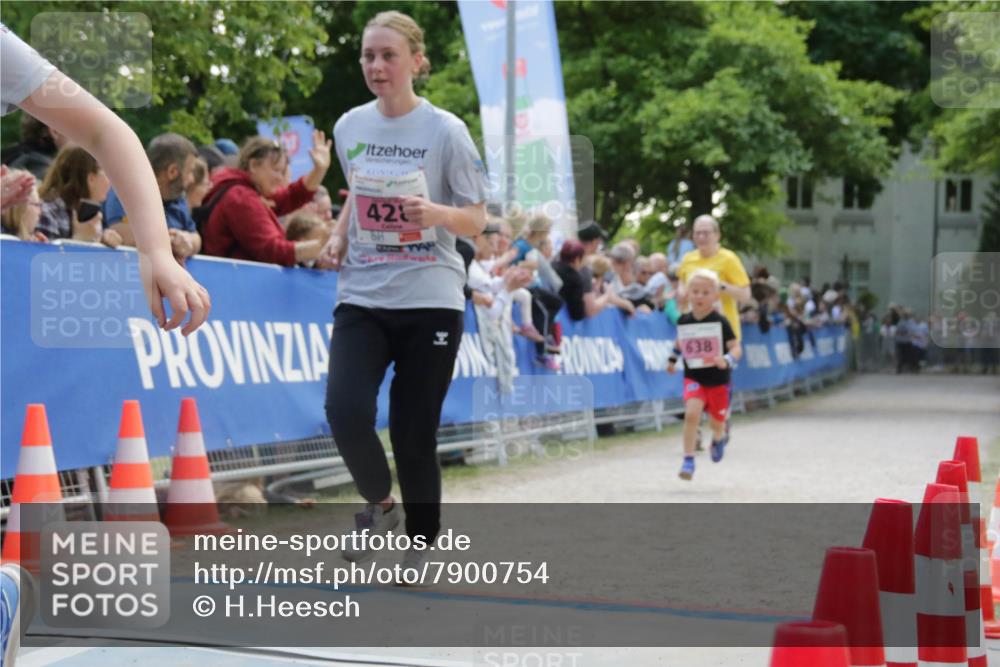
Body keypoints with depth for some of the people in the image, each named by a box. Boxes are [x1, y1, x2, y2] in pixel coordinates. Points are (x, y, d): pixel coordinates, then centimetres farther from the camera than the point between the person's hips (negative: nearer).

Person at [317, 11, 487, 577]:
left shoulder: (445, 131, -6)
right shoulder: (350, 127, 6)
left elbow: (477, 220, -3)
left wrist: (437, 213, -23)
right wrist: (339, 237, 5)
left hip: (430, 302, -3)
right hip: (361, 300, 3)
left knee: (414, 436, -1)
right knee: (346, 412, -18)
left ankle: (420, 547, 21)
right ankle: (380, 504, 11)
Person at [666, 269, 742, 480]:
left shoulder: (720, 322, -11)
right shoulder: (684, 321, -2)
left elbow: (736, 348, -14)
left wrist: (726, 361, -32)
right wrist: (672, 359, 18)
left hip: (718, 379, -1)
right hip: (693, 378, 1)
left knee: (716, 422, 13)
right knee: (692, 413, -23)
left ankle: (719, 438, 52)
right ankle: (688, 460, -16)